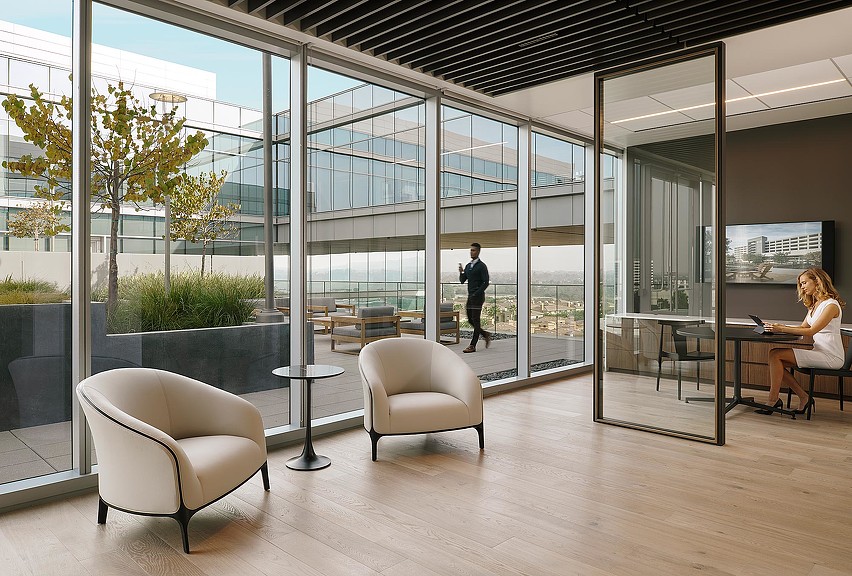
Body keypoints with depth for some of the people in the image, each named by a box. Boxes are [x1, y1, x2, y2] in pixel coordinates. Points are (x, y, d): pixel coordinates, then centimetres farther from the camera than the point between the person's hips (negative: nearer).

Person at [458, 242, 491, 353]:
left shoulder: (482, 266, -8)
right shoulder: (468, 266, 15)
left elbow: (486, 283, -13)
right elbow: (462, 281, 14)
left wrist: (476, 294, -18)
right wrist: (461, 272, -6)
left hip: (478, 297, -8)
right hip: (470, 296, 8)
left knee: (476, 320, -5)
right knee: (470, 319, 9)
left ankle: (473, 345, -3)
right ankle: (486, 335, 28)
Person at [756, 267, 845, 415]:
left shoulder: (831, 305, -12)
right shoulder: (814, 304, 18)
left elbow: (810, 331, -20)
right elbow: (803, 327, 13)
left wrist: (781, 329, -23)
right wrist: (778, 327, -2)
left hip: (831, 357, -9)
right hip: (819, 353, 9)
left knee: (775, 355, -21)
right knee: (776, 360, -10)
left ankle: (773, 401, -16)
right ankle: (804, 398, -4)